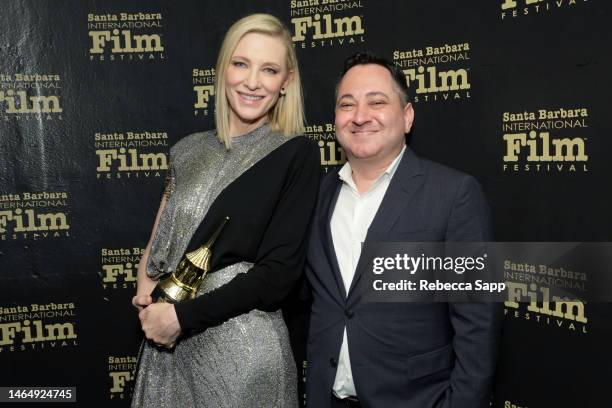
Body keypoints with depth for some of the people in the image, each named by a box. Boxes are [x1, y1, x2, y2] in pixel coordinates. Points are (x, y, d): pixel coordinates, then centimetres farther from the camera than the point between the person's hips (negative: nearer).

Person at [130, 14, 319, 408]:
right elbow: (159, 240, 13)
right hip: (168, 345, 5)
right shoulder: (189, 151, 5)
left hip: (243, 348, -4)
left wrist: (181, 316, -14)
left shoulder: (297, 155, -9)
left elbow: (279, 272, -14)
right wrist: (145, 290, -6)